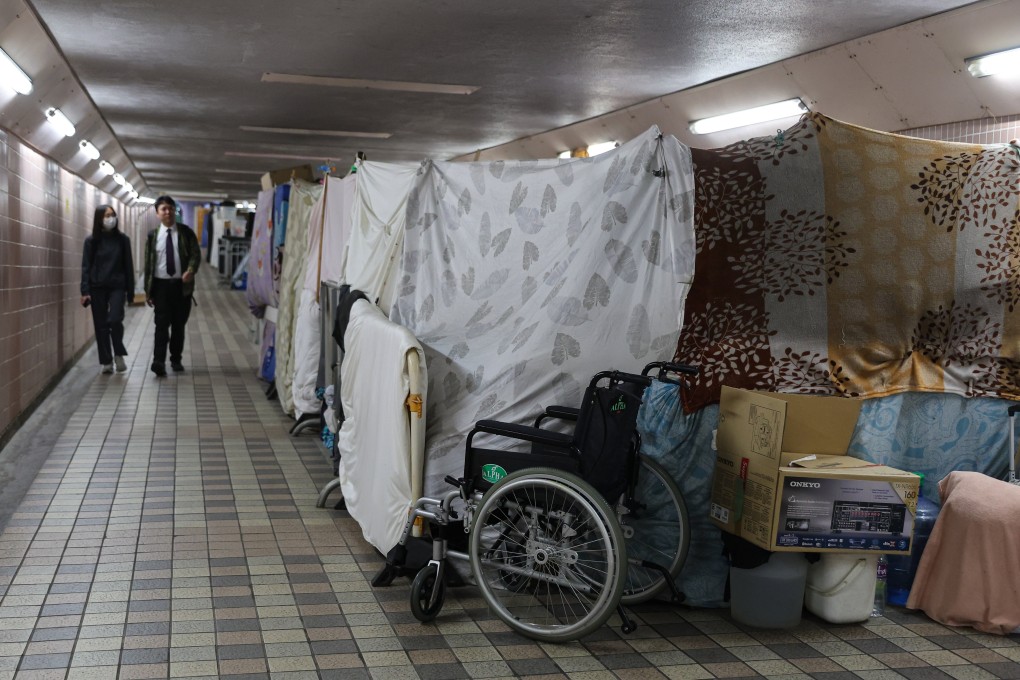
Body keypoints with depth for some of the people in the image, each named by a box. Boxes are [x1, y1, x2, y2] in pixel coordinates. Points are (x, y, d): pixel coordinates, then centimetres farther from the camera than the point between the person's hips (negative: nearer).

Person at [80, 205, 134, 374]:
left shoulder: (122, 239, 3)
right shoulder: (91, 240, 1)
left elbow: (128, 265, 5)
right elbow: (86, 266, 1)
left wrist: (130, 289, 3)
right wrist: (85, 291, -6)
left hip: (117, 286, -1)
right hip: (97, 287, 1)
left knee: (115, 319, -16)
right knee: (101, 325, 4)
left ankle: (118, 354, 6)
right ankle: (106, 361, 12)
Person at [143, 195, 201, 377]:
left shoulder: (186, 232, 3)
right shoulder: (152, 235, 5)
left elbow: (196, 254, -2)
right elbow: (148, 263, 6)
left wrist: (191, 269, -24)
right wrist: (147, 290, 3)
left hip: (182, 285, 1)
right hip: (161, 285, -1)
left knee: (179, 324, 7)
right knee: (162, 323, -10)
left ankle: (176, 359, 20)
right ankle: (158, 361, -18)